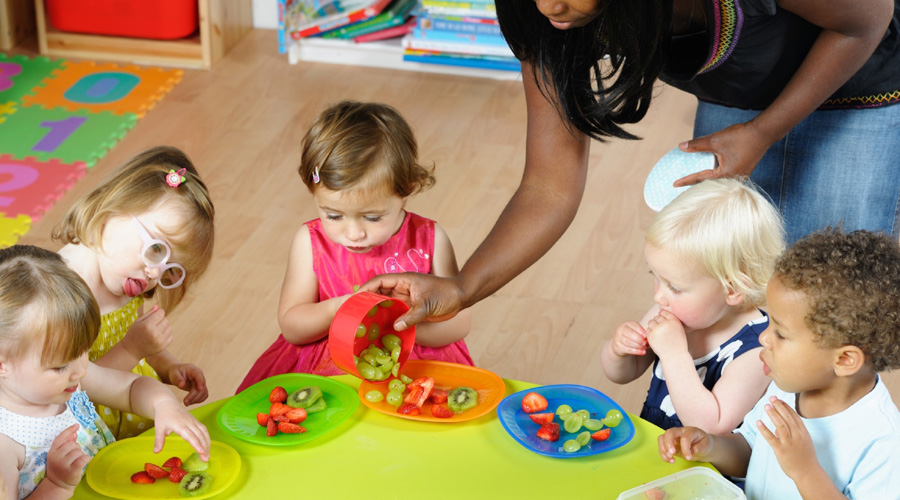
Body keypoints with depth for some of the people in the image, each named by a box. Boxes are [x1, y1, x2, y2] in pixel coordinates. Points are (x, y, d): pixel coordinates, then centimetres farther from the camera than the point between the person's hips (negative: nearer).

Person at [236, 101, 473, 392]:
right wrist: (336, 310, -20)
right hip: (326, 369, -2)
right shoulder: (311, 242, -3)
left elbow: (458, 325, -6)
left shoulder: (428, 240, -5)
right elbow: (290, 326, -2)